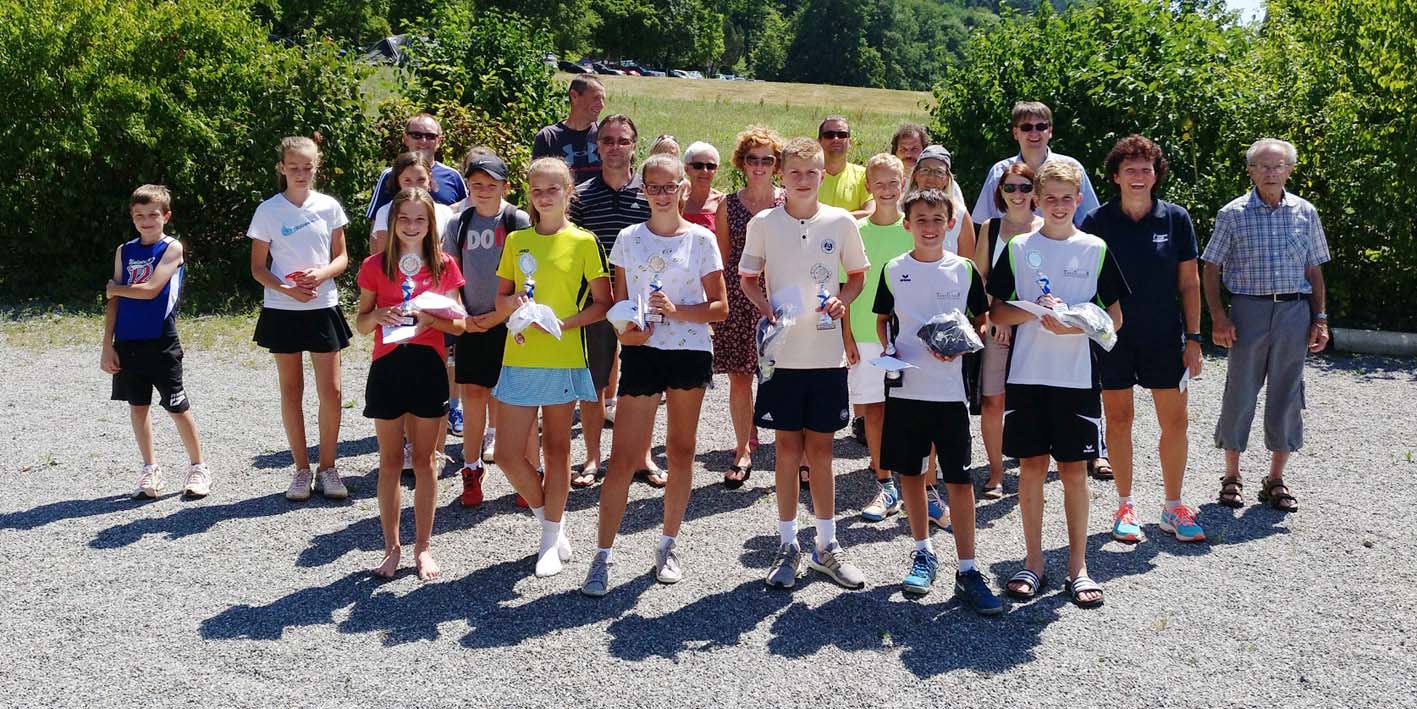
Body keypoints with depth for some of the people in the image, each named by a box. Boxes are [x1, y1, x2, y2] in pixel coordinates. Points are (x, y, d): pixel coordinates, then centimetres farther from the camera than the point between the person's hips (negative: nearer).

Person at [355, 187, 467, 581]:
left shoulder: (444, 265, 2)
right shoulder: (375, 266, 2)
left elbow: (459, 324, 3)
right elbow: (360, 324, 5)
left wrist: (431, 317, -16)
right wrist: (378, 316, -16)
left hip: (428, 367, 0)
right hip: (387, 367, 0)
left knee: (424, 461, 7)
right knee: (390, 462, 7)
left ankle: (423, 547, 17)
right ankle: (392, 547, 17)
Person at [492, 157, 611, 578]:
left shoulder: (583, 242, -2)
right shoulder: (516, 241, 9)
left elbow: (603, 304, -2)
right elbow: (501, 299, 15)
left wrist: (564, 323, -16)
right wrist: (513, 303, -8)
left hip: (563, 359, -4)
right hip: (519, 358, 4)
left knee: (556, 450, 6)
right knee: (507, 455, 1)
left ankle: (552, 541, 19)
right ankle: (551, 519, 25)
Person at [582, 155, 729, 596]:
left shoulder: (701, 239, 1)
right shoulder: (629, 239, 6)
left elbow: (720, 308, 0)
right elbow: (619, 303, 12)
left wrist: (676, 311, -15)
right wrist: (625, 331, -9)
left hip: (690, 353, 0)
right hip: (642, 353, 0)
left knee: (681, 452, 10)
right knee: (623, 456, -5)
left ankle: (669, 544, 25)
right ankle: (602, 555, 1)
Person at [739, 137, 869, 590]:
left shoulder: (841, 222, 1)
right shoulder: (764, 223, -1)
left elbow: (858, 275, 11)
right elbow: (748, 278, 8)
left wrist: (841, 300, -9)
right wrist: (766, 307, -11)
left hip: (827, 354, 1)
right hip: (782, 352, 0)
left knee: (820, 449, 8)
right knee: (788, 447, 6)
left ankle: (827, 545, 21)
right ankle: (788, 547, 17)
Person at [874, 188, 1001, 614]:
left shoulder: (964, 271, 2)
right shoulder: (893, 270, 4)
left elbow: (981, 321, 10)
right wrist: (888, 353, -4)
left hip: (950, 389, -1)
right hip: (905, 387, 2)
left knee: (959, 479, -2)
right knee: (910, 471, 10)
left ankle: (967, 571, 3)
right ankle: (923, 553, 27)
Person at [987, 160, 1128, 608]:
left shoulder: (1095, 249, 4)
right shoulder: (1018, 247, 5)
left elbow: (1115, 319, 5)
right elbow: (997, 313, 6)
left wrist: (1074, 325, -13)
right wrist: (1034, 311, -12)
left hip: (1077, 376, 0)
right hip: (1027, 374, 1)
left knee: (1074, 470, 2)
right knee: (1031, 467, 4)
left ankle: (1078, 567, 13)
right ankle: (1033, 563, 15)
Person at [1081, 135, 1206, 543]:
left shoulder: (1175, 219, 0)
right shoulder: (1097, 222, -3)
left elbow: (1189, 282, 4)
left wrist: (1193, 337, 1)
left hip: (1164, 337, 1)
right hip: (1112, 337, -1)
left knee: (1175, 421, 4)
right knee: (1118, 419, 7)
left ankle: (1173, 508, 19)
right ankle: (1125, 507, 21)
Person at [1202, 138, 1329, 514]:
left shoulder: (1305, 213, 8)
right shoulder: (1233, 214, 0)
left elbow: (1314, 271, 13)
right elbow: (1212, 269, 1)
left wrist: (1320, 318, 6)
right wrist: (1218, 316, -8)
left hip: (1294, 313, 2)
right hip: (1249, 310, -2)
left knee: (1286, 395, 6)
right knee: (1240, 393, 2)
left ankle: (1276, 479, 19)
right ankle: (1231, 476, 16)